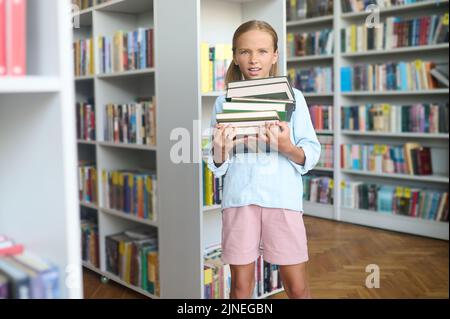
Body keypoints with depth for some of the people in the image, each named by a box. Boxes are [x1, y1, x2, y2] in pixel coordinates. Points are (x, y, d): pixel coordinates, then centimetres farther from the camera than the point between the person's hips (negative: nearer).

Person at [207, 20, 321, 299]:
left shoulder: (293, 98, 4)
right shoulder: (224, 102, 6)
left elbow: (312, 154, 2)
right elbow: (217, 166, 8)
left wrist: (288, 148, -18)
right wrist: (220, 151, -14)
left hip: (283, 198, -1)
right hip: (239, 199, 1)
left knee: (297, 286, 4)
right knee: (241, 285, 9)